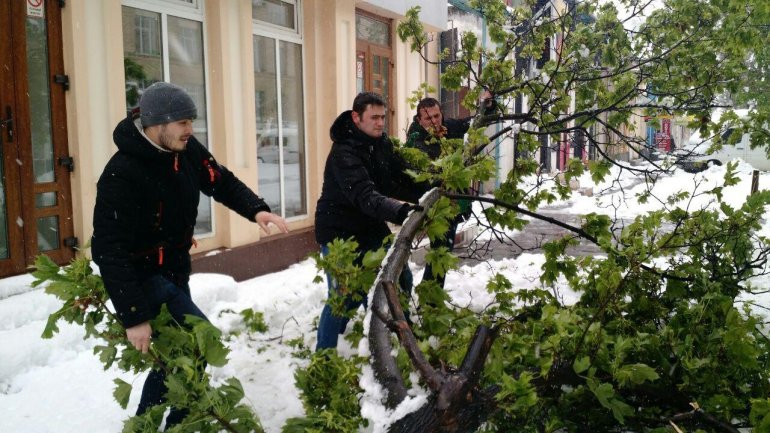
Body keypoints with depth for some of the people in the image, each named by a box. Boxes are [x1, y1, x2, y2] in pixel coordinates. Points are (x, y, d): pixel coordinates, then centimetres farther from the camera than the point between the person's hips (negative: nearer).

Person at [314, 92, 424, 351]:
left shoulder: (382, 143, 0)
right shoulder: (344, 153, -25)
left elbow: (401, 181, 0)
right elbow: (365, 197, -39)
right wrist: (402, 211, -54)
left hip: (372, 229, 7)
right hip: (341, 235, -7)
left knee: (401, 280, 7)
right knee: (345, 298, -7)